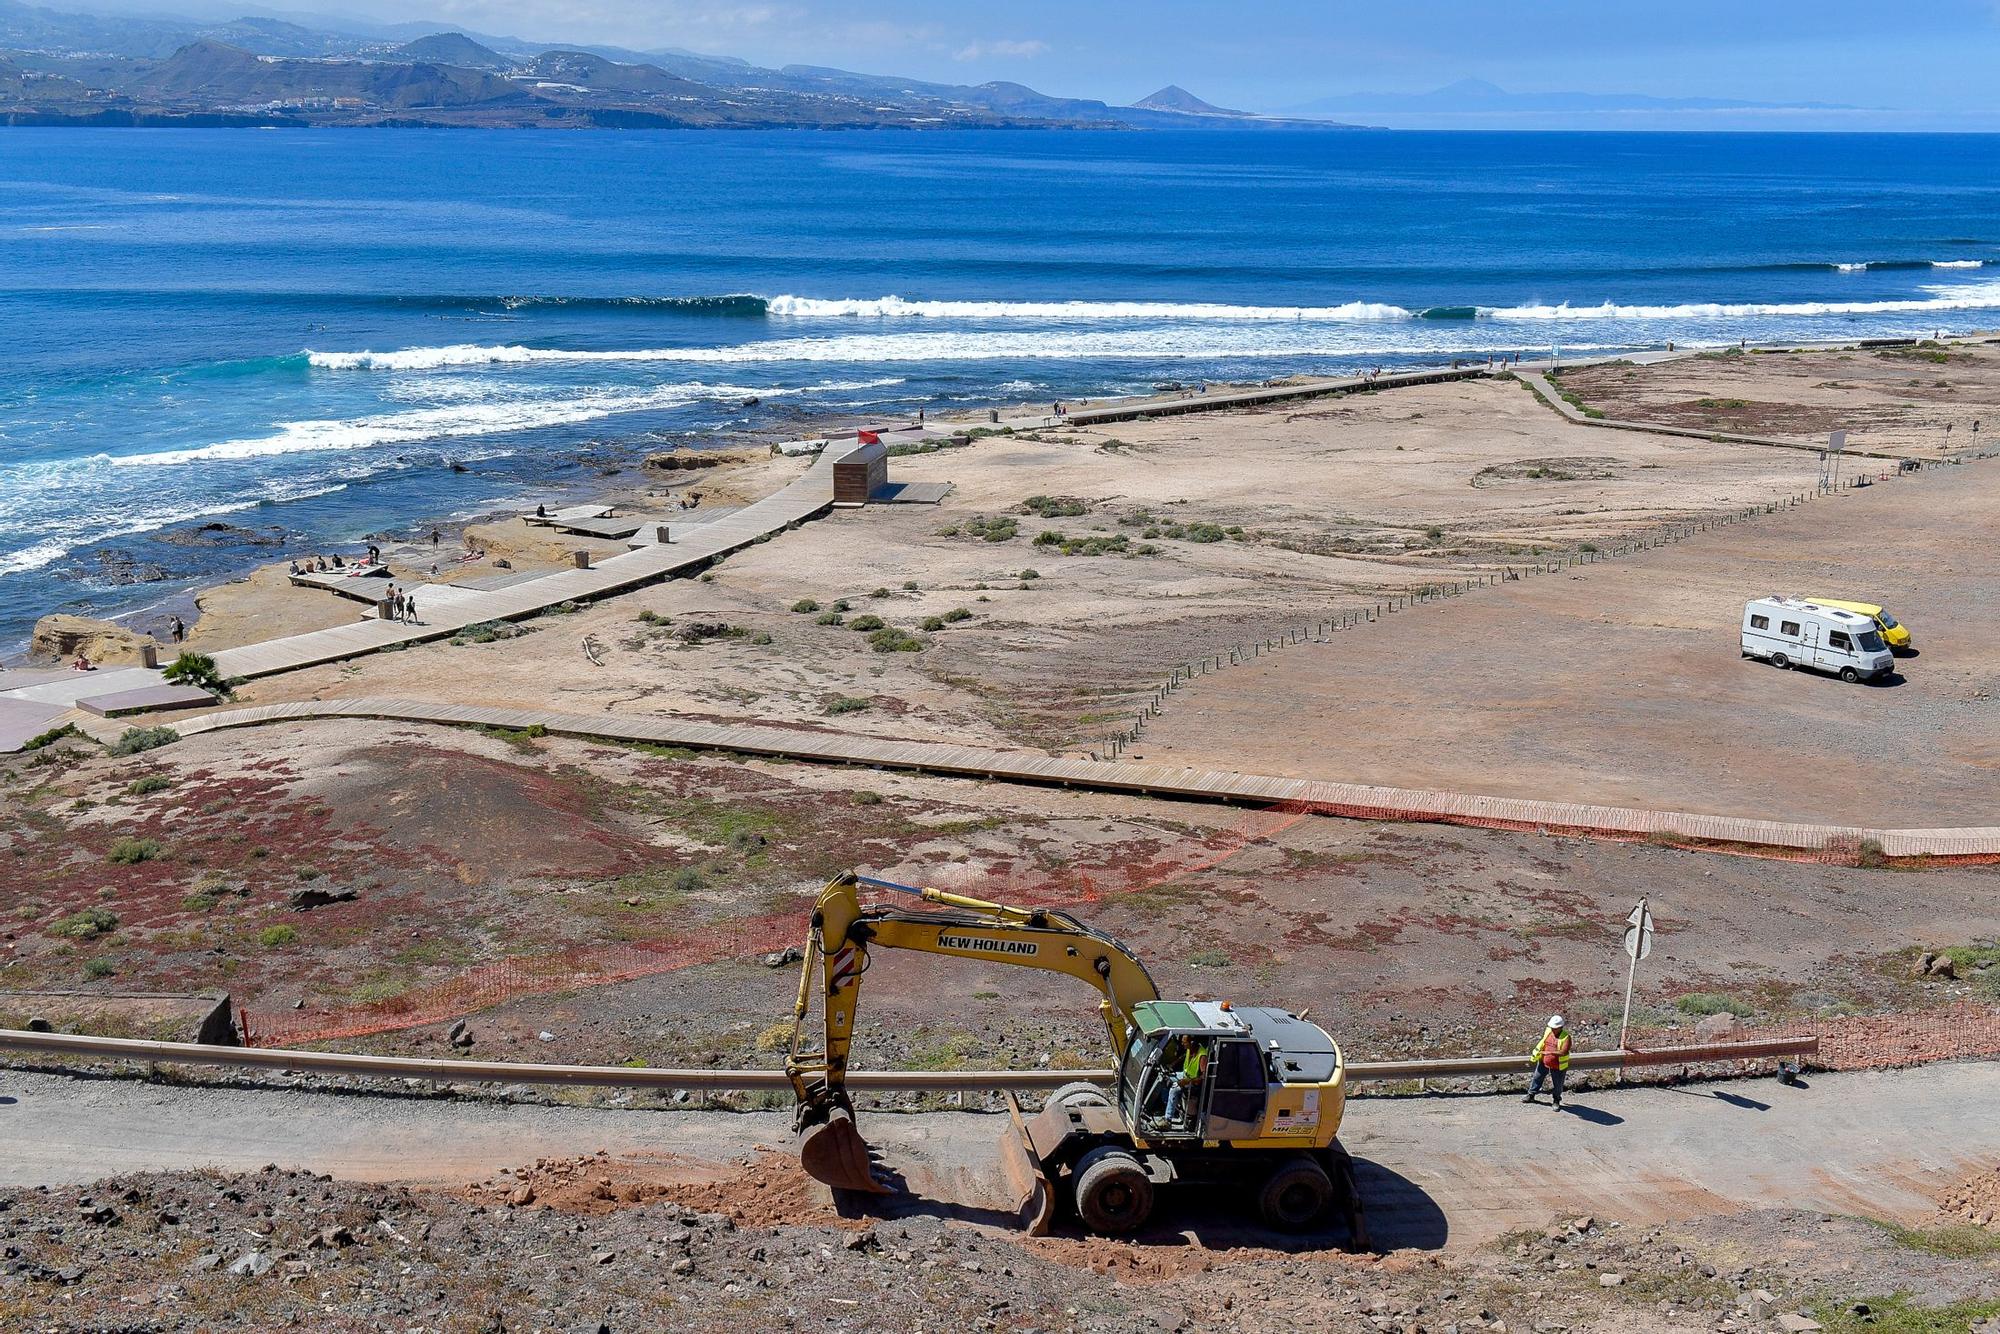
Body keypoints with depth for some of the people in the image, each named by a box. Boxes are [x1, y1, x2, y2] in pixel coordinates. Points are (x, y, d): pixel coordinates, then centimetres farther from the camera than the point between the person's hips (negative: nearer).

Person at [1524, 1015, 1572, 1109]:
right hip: (1544, 1063, 5)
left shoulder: (1565, 1037, -24)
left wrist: (1549, 1052, -40)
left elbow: (1563, 1052, -34)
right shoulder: (1548, 1031, -5)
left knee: (1557, 1085, 11)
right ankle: (1531, 1095, 39)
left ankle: (1556, 1101, 34)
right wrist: (1536, 1053, 17)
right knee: (1537, 1078, 19)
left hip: (1558, 1066, -5)